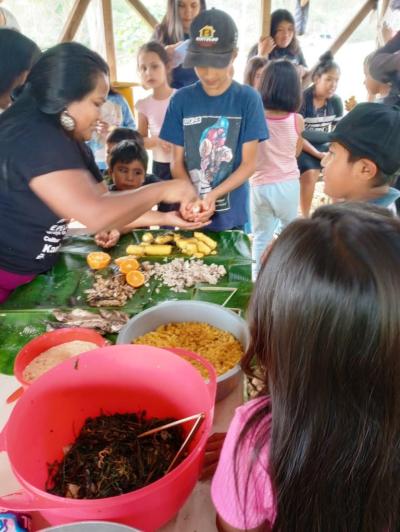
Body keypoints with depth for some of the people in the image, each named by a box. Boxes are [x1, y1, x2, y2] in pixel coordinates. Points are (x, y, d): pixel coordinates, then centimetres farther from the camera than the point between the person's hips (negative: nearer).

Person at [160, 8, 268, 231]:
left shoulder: (248, 99, -5)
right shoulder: (181, 100, 0)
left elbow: (249, 164, -7)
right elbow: (178, 162, 1)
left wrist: (213, 195, -21)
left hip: (231, 215, -1)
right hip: (190, 215, 2)